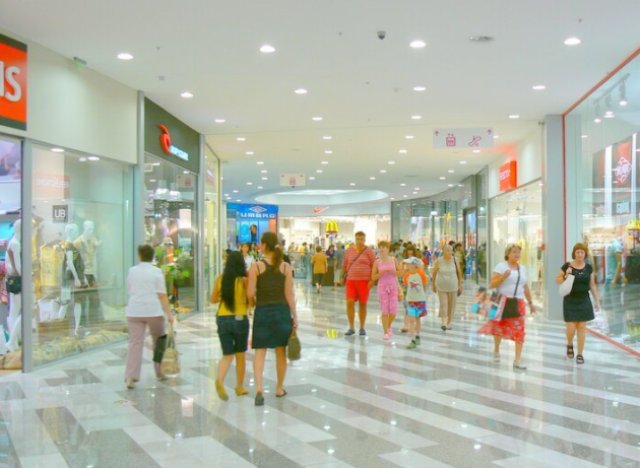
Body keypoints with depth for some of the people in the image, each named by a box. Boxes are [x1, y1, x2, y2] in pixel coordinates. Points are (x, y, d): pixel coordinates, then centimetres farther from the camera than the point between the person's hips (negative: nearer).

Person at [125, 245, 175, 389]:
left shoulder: (132, 271, 7)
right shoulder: (156, 272, -3)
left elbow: (130, 291, 15)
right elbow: (162, 295, -8)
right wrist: (169, 313, -7)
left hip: (134, 312, 2)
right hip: (154, 311, -2)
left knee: (135, 343, -1)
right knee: (159, 341, 16)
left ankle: (130, 377, -12)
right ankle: (160, 373, 24)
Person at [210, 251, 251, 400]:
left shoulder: (220, 279, -1)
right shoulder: (244, 280, -10)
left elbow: (213, 300, 9)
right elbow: (250, 302, -10)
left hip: (222, 319, 2)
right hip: (240, 319, -2)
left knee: (227, 355, 8)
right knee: (240, 354, 15)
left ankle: (220, 380, -18)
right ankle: (239, 387, 24)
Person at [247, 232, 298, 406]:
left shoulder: (256, 266, -8)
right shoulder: (286, 267, -2)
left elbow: (250, 293, -9)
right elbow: (289, 294, -2)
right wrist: (295, 316, 4)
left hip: (262, 311, -2)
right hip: (282, 311, 2)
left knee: (260, 351, 3)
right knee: (281, 351, 14)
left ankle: (259, 388, -14)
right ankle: (280, 388, 26)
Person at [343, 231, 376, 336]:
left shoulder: (368, 251, -1)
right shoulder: (349, 251, 7)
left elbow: (374, 266, -3)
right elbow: (344, 265, 15)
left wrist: (372, 280, -11)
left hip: (364, 281, -2)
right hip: (351, 280, 2)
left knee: (362, 304, 5)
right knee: (350, 303, -9)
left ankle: (362, 328, 17)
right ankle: (351, 328, 1)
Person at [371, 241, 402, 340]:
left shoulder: (393, 260, 3)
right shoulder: (377, 262, 0)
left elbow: (400, 272, 9)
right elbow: (373, 277, 0)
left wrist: (392, 271, -10)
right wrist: (381, 273, -16)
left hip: (393, 286, 1)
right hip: (382, 286, -1)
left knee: (393, 310, -4)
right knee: (384, 310, -2)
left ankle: (389, 326, 24)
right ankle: (386, 332, 7)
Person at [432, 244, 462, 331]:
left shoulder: (455, 261, -2)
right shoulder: (439, 261, -6)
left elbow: (459, 273, 6)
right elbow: (434, 273, 4)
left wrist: (460, 286, 8)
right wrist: (434, 285, 9)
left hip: (452, 287, 2)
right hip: (441, 286, -2)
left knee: (451, 305, 7)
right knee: (443, 304, -9)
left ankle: (449, 323, 19)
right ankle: (444, 322, -10)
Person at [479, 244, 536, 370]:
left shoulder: (522, 268, 14)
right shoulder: (501, 266, -3)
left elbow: (526, 287, 21)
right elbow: (492, 285, -9)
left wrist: (530, 303, 20)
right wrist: (503, 277, -22)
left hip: (518, 303, 3)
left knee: (519, 331, -7)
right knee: (499, 327, 10)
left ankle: (518, 360, -4)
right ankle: (496, 350, 36)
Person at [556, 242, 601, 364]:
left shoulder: (589, 268, 3)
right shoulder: (567, 266, -7)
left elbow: (592, 285, 10)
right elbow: (557, 280, 1)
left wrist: (597, 300, 7)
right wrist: (565, 275, -18)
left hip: (584, 300, 3)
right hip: (570, 300, -2)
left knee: (582, 327, 4)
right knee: (571, 327, -5)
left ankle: (580, 354, 13)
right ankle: (569, 345, 27)